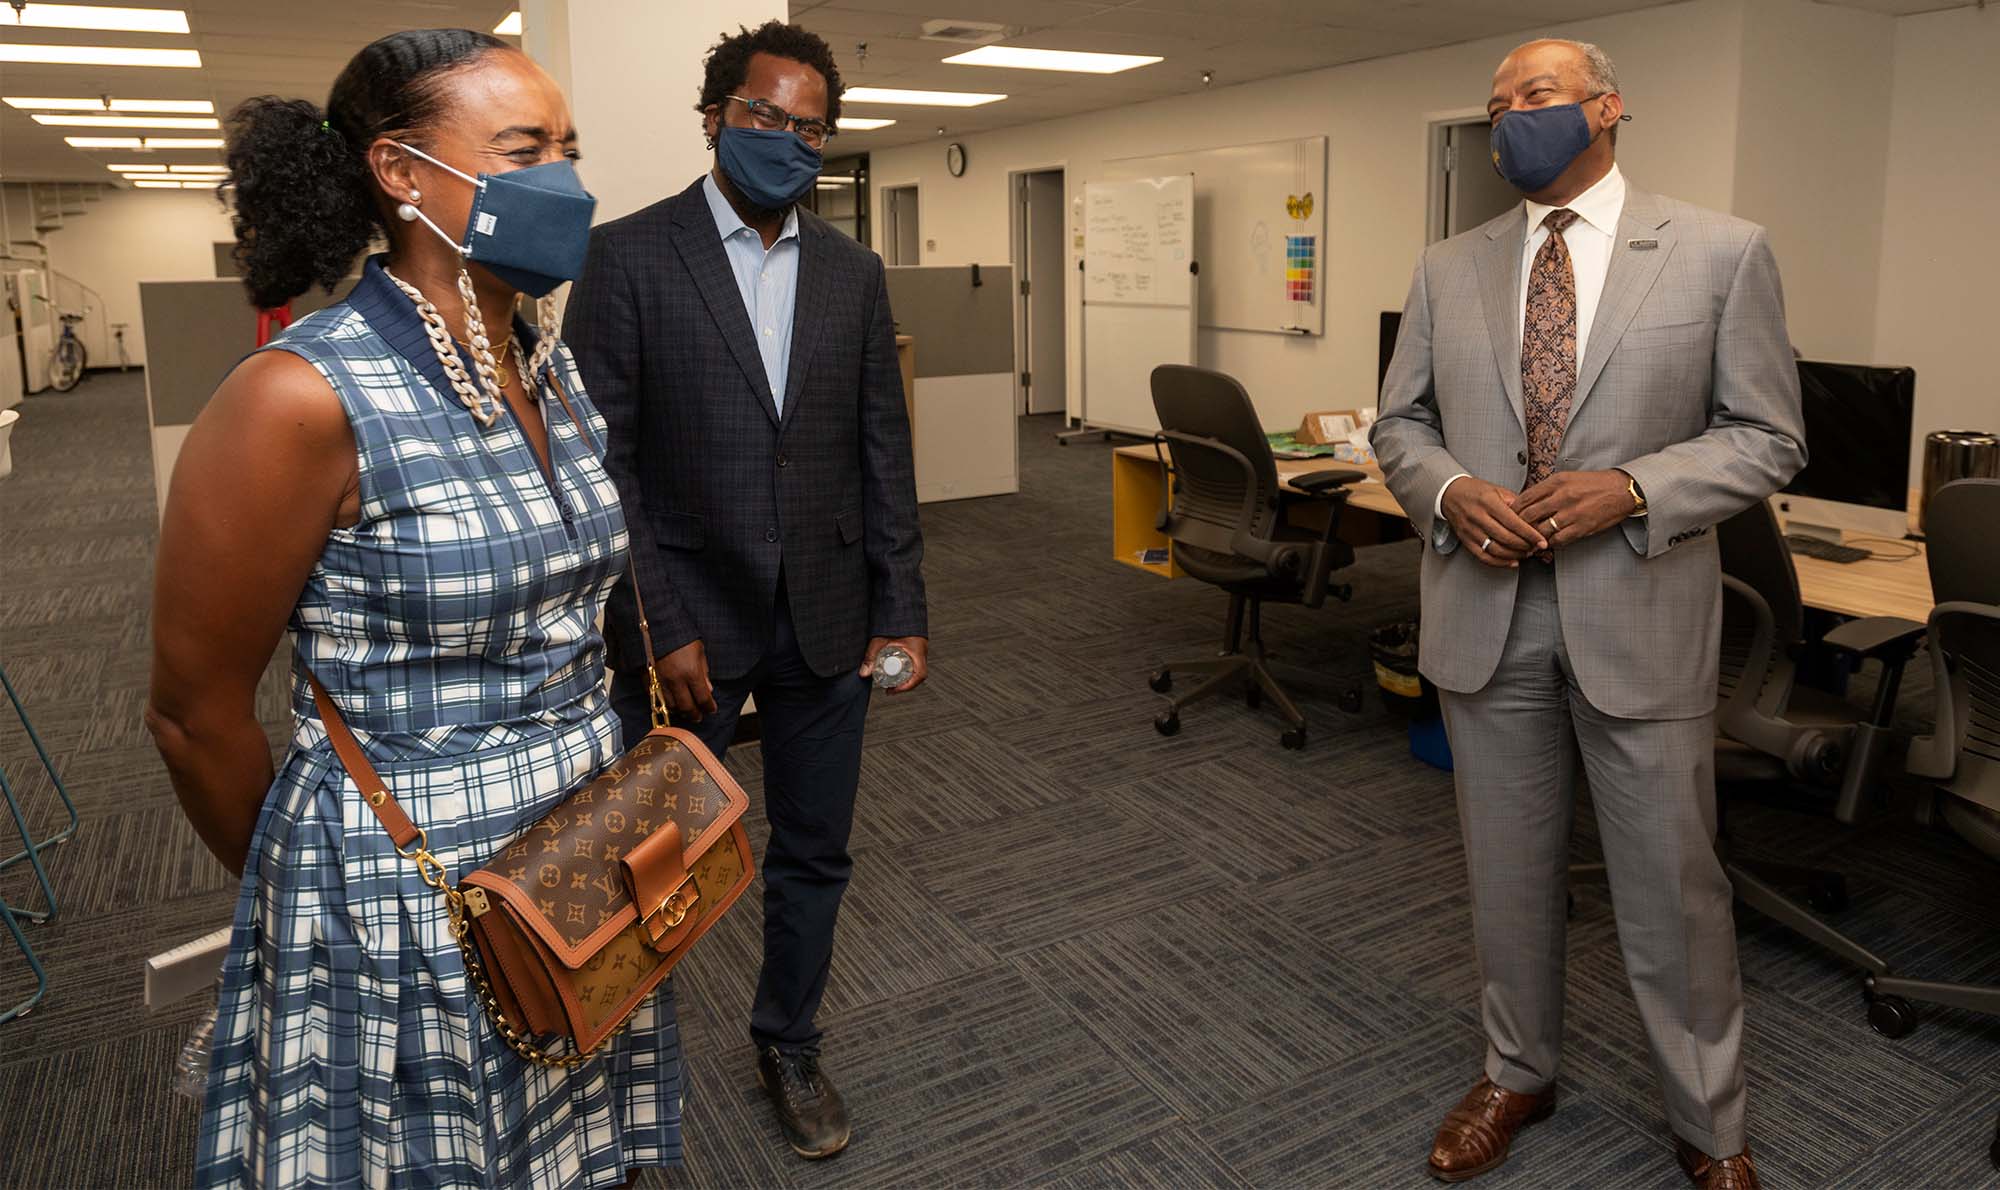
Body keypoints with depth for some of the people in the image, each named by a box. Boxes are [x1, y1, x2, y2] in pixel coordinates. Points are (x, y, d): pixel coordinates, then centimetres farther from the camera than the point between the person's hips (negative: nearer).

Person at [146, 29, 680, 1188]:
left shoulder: (556, 369, 2)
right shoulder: (306, 398, -20)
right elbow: (198, 714, -11)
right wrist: (300, 892, 3)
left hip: (588, 856, 6)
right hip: (408, 896, -6)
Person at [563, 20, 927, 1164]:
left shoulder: (854, 273, 7)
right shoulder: (630, 254, -5)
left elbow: (885, 455, 6)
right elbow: (602, 458, -8)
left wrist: (903, 613, 2)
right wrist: (654, 628, -13)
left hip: (826, 618, 4)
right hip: (687, 618, -3)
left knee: (815, 854, 14)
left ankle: (789, 1044, 37)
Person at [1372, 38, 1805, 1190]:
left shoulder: (1722, 252, -2)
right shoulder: (1447, 270, 7)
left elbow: (1767, 436, -2)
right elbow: (1401, 425, 9)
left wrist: (1631, 489, -18)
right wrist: (1450, 491, -12)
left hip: (1639, 617, -2)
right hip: (1487, 616, 3)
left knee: (1673, 889, 9)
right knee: (1510, 876, 17)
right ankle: (1518, 1075, 38)